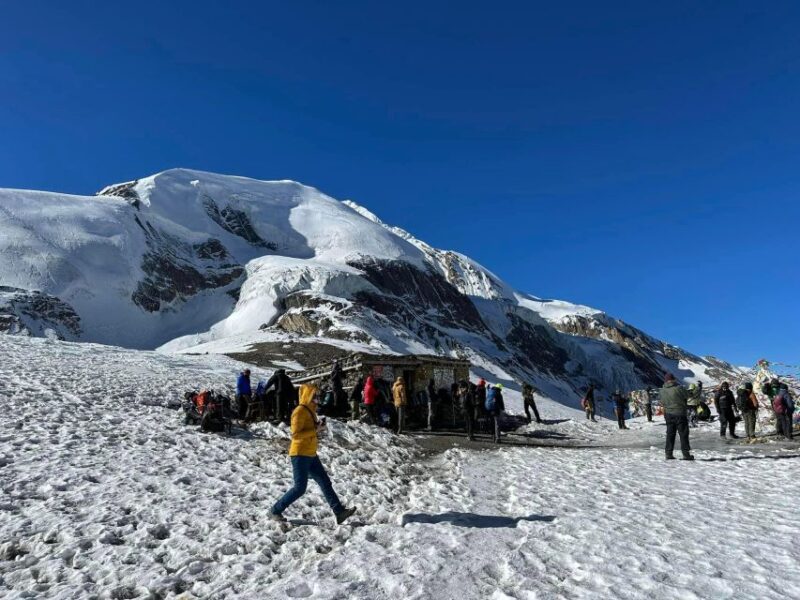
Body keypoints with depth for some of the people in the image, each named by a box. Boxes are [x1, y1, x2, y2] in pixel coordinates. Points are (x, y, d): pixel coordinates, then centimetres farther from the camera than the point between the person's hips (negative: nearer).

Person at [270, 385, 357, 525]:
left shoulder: (311, 411, 14)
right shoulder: (299, 411, -15)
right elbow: (296, 434, -22)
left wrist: (319, 425, 2)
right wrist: (315, 430, -22)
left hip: (311, 454, 9)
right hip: (300, 454, -9)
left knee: (325, 482, 6)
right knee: (300, 488, -5)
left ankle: (339, 512, 8)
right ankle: (275, 511, 11)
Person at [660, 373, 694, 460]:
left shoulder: (663, 390, -1)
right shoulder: (679, 388, -16)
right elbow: (687, 396, 0)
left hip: (668, 414, 4)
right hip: (679, 414, -4)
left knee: (670, 434, 11)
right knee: (683, 434, 4)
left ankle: (668, 453, 11)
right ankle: (686, 454, 5)